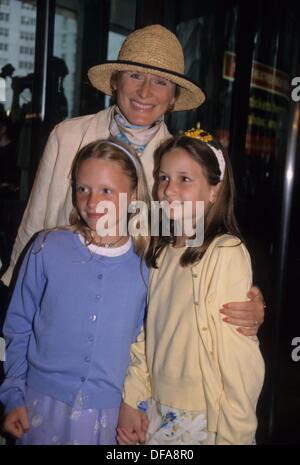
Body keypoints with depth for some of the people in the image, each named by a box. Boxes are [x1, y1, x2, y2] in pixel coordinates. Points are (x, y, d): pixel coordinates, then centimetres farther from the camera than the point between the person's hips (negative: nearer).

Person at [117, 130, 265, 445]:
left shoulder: (226, 253, -18)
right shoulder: (160, 252, 2)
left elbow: (238, 354, -17)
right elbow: (144, 334, 6)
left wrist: (233, 436, -15)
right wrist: (131, 399, 1)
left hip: (204, 420, -5)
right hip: (153, 413, 6)